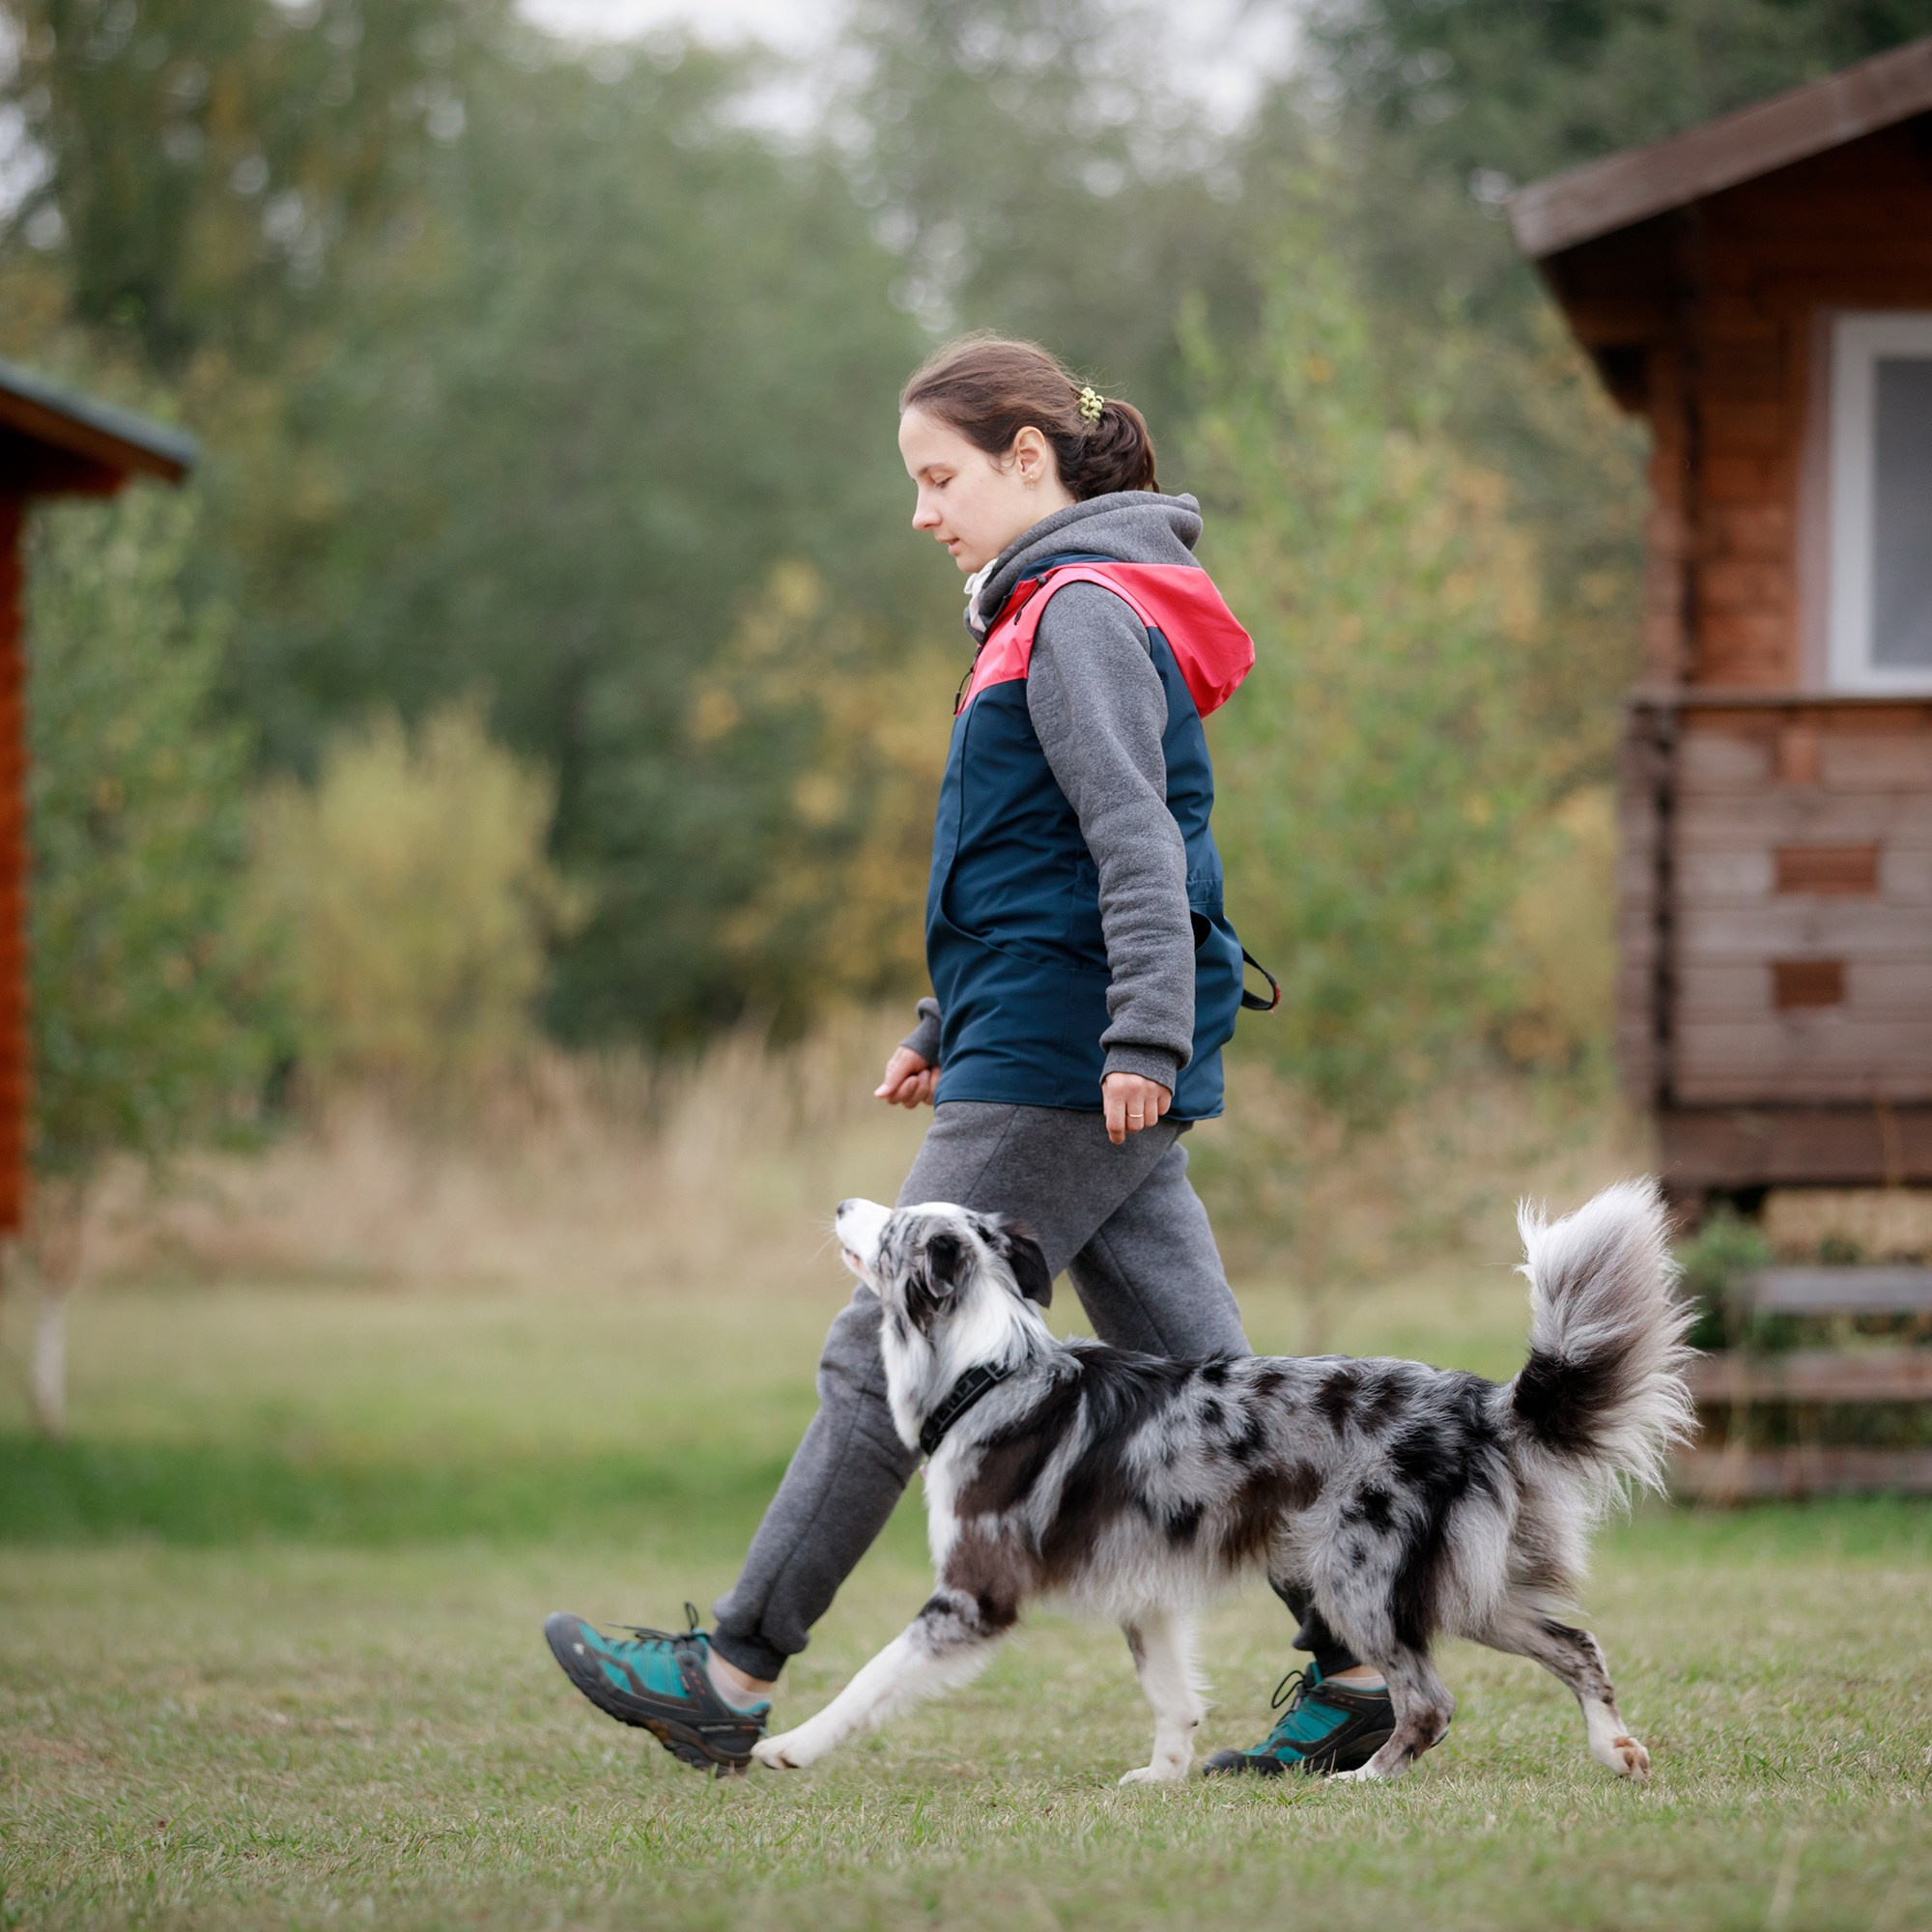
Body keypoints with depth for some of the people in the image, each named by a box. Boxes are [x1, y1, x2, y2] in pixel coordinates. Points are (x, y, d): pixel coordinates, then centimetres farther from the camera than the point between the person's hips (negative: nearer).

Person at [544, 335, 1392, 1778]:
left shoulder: (1082, 616, -10)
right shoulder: (1051, 615, 21)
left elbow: (1137, 838, -20)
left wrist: (1144, 1032, -27)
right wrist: (952, 1030, 30)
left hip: (1059, 1067, -10)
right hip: (1096, 1072, 10)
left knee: (887, 1359, -5)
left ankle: (736, 1674, -1)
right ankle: (1353, 1670, 3)